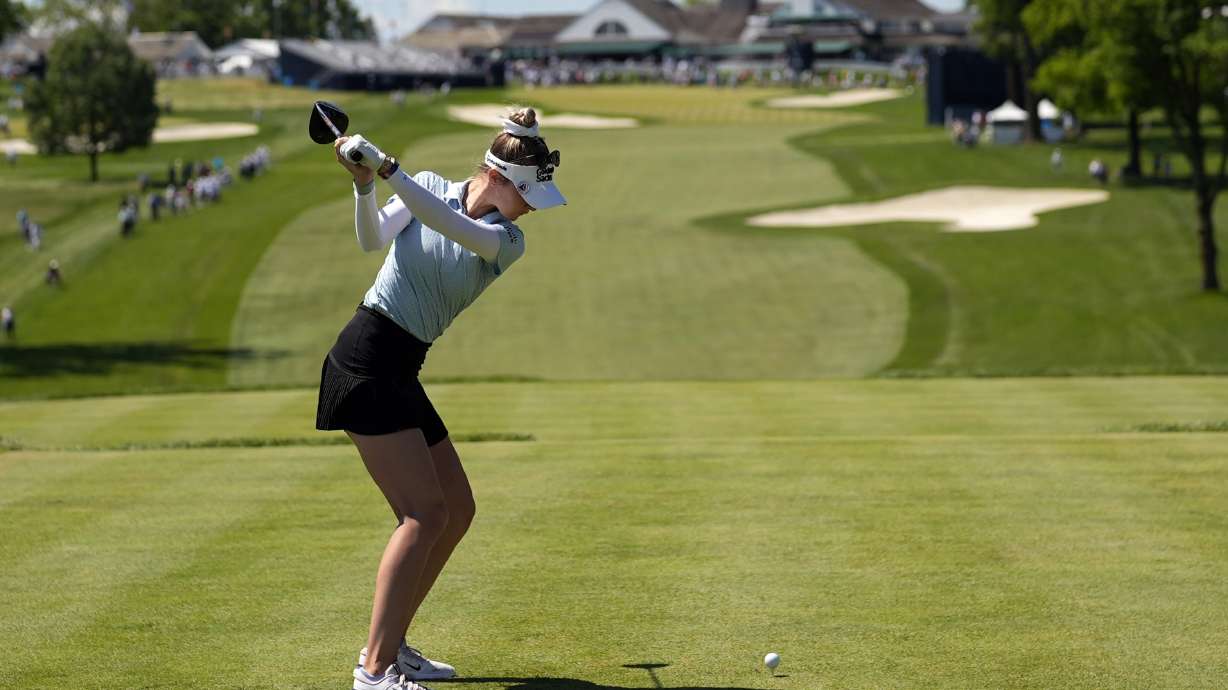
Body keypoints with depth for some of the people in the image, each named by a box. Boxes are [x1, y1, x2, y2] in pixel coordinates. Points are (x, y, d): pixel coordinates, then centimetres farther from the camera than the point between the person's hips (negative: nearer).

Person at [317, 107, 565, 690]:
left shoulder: (507, 240, 3)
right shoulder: (431, 185, -3)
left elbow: (453, 227, -17)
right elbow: (373, 239, -14)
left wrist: (388, 170, -29)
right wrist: (364, 187, -31)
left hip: (402, 373, 7)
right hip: (367, 361, -7)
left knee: (457, 511, 9)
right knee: (424, 512, -14)